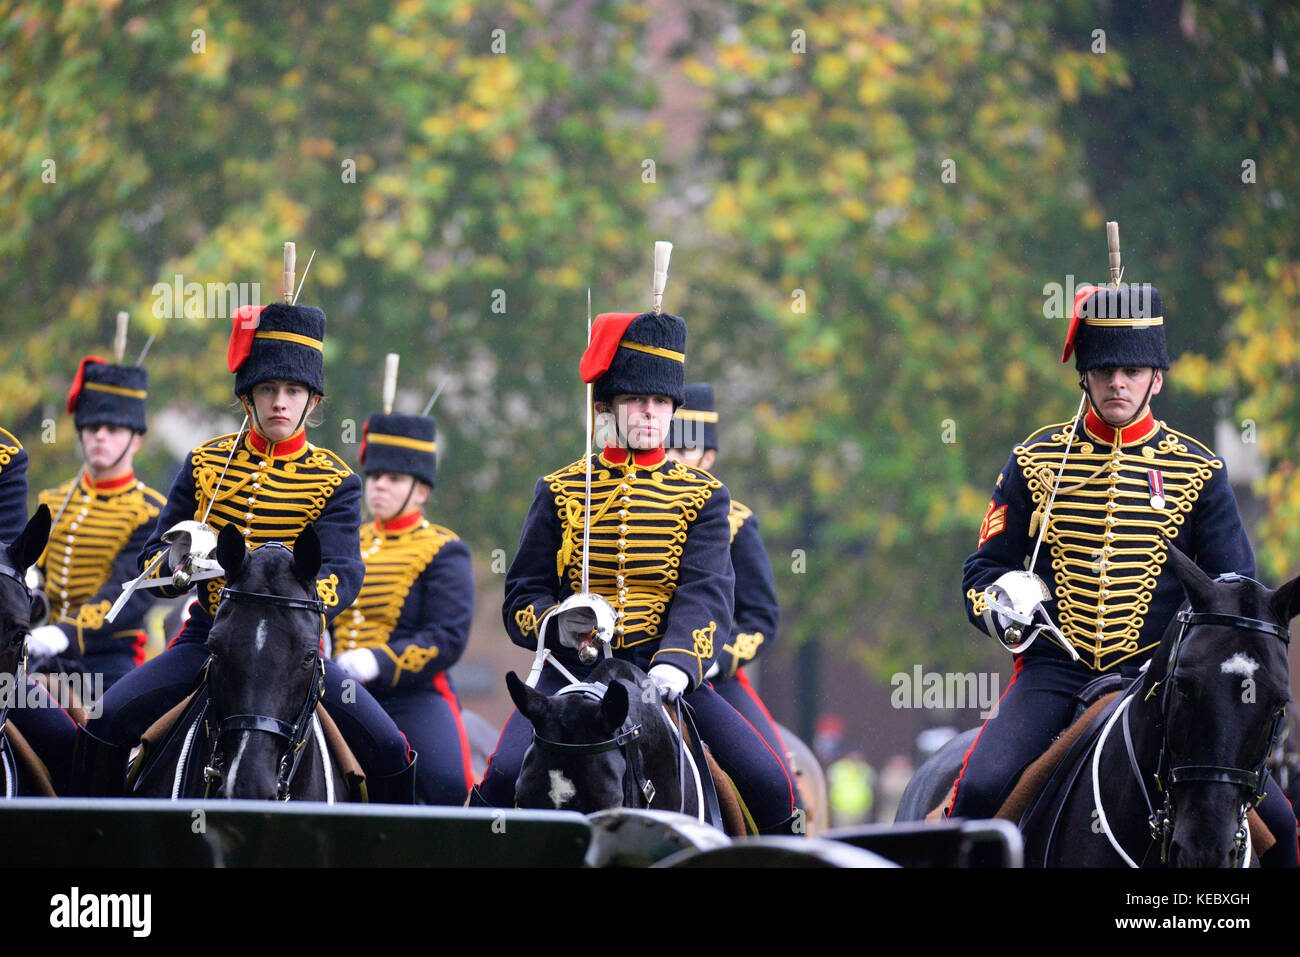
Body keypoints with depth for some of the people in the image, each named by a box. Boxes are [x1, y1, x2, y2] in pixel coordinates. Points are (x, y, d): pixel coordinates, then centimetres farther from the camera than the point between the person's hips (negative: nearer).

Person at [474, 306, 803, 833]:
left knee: (769, 785, -14)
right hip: (572, 673, 0)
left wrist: (677, 662, -27)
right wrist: (558, 624, -16)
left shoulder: (703, 496, 7)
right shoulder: (558, 492, 9)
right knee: (504, 778, -25)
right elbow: (521, 596, 8)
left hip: (665, 673, 0)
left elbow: (706, 593, -7)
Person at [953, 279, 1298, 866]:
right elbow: (985, 567, 13)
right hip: (1054, 672, 0)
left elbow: (1237, 591, 9)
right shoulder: (1035, 463, 6)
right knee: (980, 789, -27)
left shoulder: (1198, 472, 6)